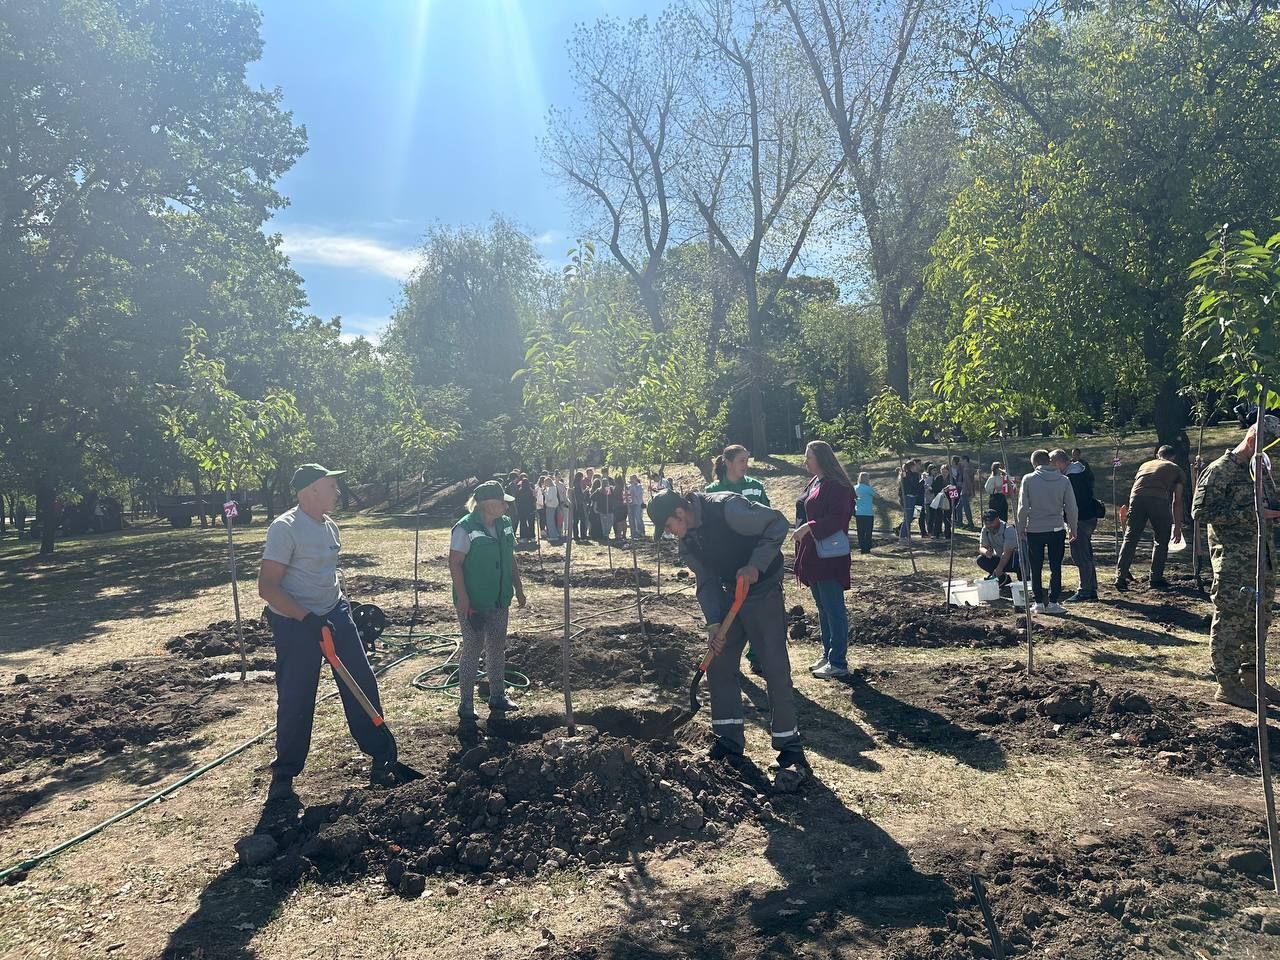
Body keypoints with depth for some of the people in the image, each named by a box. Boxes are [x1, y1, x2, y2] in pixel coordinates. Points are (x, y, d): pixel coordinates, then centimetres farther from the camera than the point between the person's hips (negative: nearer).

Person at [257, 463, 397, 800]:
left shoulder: (330, 526, 8)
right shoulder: (285, 528, -17)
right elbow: (267, 587, -21)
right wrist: (307, 619, -26)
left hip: (335, 614, 8)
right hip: (296, 624, -7)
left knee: (363, 684, 7)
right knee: (295, 701, 1)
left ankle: (382, 759, 17)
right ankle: (283, 775, 21)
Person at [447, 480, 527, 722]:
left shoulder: (505, 525, 4)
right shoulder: (465, 528, -17)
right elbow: (455, 563, -17)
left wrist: (518, 588, 14)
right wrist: (463, 598, -20)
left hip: (500, 601, 7)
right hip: (473, 603, -7)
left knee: (497, 648, 14)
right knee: (472, 650, 0)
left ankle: (497, 696, 27)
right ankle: (466, 703, 11)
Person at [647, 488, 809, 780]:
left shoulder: (727, 508, -25)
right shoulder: (687, 540, 0)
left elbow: (778, 523, -21)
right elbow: (707, 582, 1)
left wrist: (756, 565, -27)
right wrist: (713, 623, -11)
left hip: (763, 590, -8)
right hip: (730, 593, 8)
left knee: (775, 670, -7)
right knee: (718, 666, 7)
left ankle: (790, 748, 4)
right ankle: (729, 741, 18)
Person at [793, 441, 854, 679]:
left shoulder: (836, 486, -13)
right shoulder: (814, 484, 15)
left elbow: (838, 518, -21)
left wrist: (809, 527, -28)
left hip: (830, 558, -9)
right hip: (813, 556, 10)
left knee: (833, 610, -4)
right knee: (823, 608, 16)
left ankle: (838, 663, 2)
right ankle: (827, 654, 26)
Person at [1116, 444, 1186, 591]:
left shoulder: (1145, 465, 34)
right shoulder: (1176, 469, 25)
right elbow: (1177, 502, 22)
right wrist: (1177, 526, 26)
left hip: (1137, 497, 2)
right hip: (1159, 500, -2)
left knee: (1130, 538, 6)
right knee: (1161, 541, 14)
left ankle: (1121, 577, -1)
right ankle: (1156, 578, 16)